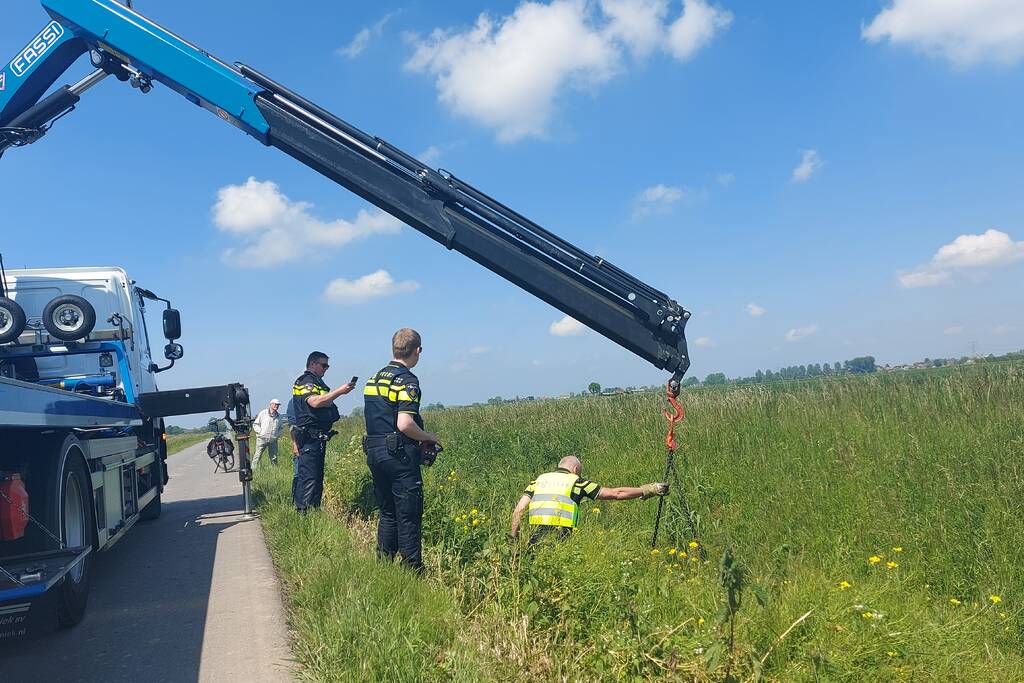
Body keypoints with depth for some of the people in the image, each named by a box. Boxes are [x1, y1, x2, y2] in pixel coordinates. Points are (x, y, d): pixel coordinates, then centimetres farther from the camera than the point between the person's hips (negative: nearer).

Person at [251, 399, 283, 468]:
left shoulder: (279, 416, 14)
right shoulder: (263, 413, 3)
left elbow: (280, 428, 24)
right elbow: (255, 424, 6)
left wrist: (278, 434, 7)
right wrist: (260, 431, -7)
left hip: (273, 440, 3)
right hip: (262, 439, -3)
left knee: (274, 458, 4)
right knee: (257, 456, -5)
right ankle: (253, 469, -3)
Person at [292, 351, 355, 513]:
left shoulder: (316, 382, 24)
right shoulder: (306, 381, -9)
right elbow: (315, 402, -27)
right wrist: (340, 391, -26)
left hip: (318, 437, 11)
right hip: (310, 437, -11)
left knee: (317, 475, 12)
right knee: (309, 476, -13)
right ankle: (304, 512, -13)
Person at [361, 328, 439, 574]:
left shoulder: (374, 379, 13)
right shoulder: (407, 380, -14)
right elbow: (404, 424, -23)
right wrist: (428, 437, -5)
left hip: (374, 451, 8)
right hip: (399, 454, -8)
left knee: (387, 512, 17)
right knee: (408, 516, 0)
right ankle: (412, 570, 5)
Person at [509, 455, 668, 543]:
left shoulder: (538, 480, 19)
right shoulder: (576, 482, 11)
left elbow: (518, 510, 9)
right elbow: (616, 493, 12)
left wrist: (513, 539, 14)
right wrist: (647, 490, 19)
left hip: (535, 538, 3)